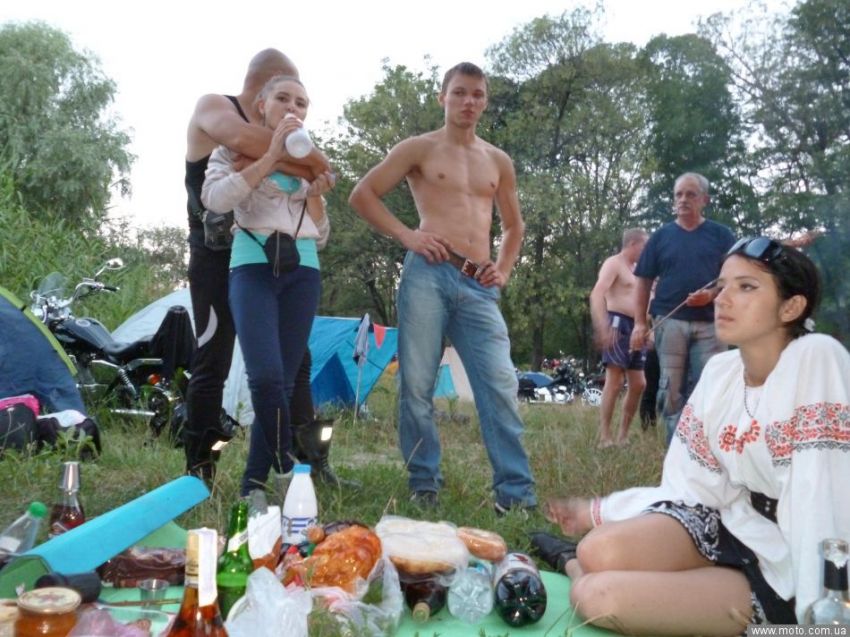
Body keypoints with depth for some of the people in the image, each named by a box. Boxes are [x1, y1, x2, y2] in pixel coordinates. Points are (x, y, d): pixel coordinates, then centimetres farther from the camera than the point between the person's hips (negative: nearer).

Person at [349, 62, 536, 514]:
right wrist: (406, 235, -5)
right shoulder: (420, 149, 9)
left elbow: (514, 226, 30)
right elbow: (362, 195, 5)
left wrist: (504, 269, 12)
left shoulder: (498, 162, 20)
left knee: (500, 384, -7)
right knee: (417, 383, -1)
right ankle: (423, 485, 12)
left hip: (478, 287, 3)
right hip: (427, 275, -3)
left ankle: (516, 492, -3)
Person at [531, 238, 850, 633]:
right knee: (600, 550, -22)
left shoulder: (817, 358, -19)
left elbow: (818, 502, -24)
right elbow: (693, 487, 6)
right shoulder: (720, 372, 2)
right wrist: (596, 512, 8)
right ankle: (578, 561, 12)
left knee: (597, 597, -22)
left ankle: (574, 564, 11)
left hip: (786, 564, -5)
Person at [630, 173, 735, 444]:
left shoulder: (721, 235, 8)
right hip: (670, 322, 1)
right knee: (671, 390, 2)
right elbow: (644, 282, 9)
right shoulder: (661, 236, 10)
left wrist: (712, 294, -15)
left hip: (709, 323, -1)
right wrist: (640, 323, 1)